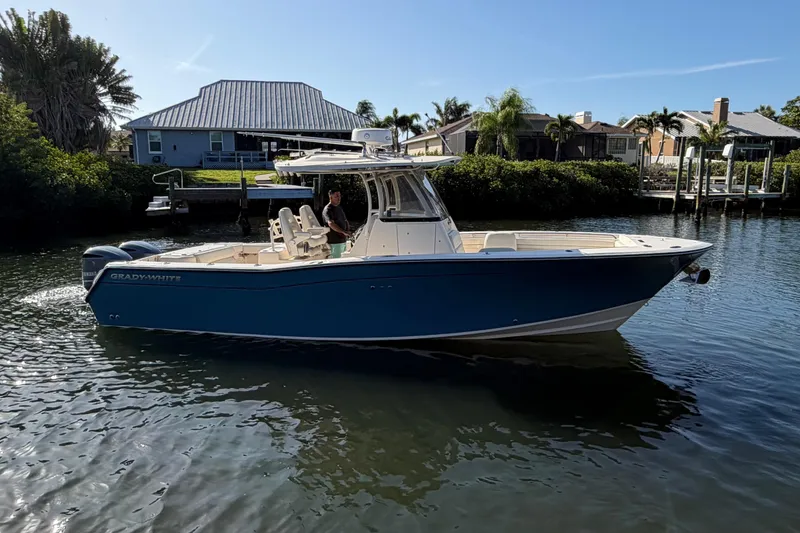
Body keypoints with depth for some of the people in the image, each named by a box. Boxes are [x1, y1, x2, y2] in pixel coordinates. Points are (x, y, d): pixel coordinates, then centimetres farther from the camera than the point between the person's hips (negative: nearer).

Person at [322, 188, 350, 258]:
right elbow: (331, 224, -28)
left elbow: (345, 221, 27)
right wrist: (343, 232, -37)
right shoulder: (328, 210, -13)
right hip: (335, 241, -9)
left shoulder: (339, 208, 17)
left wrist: (347, 225, 4)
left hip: (343, 240, 9)